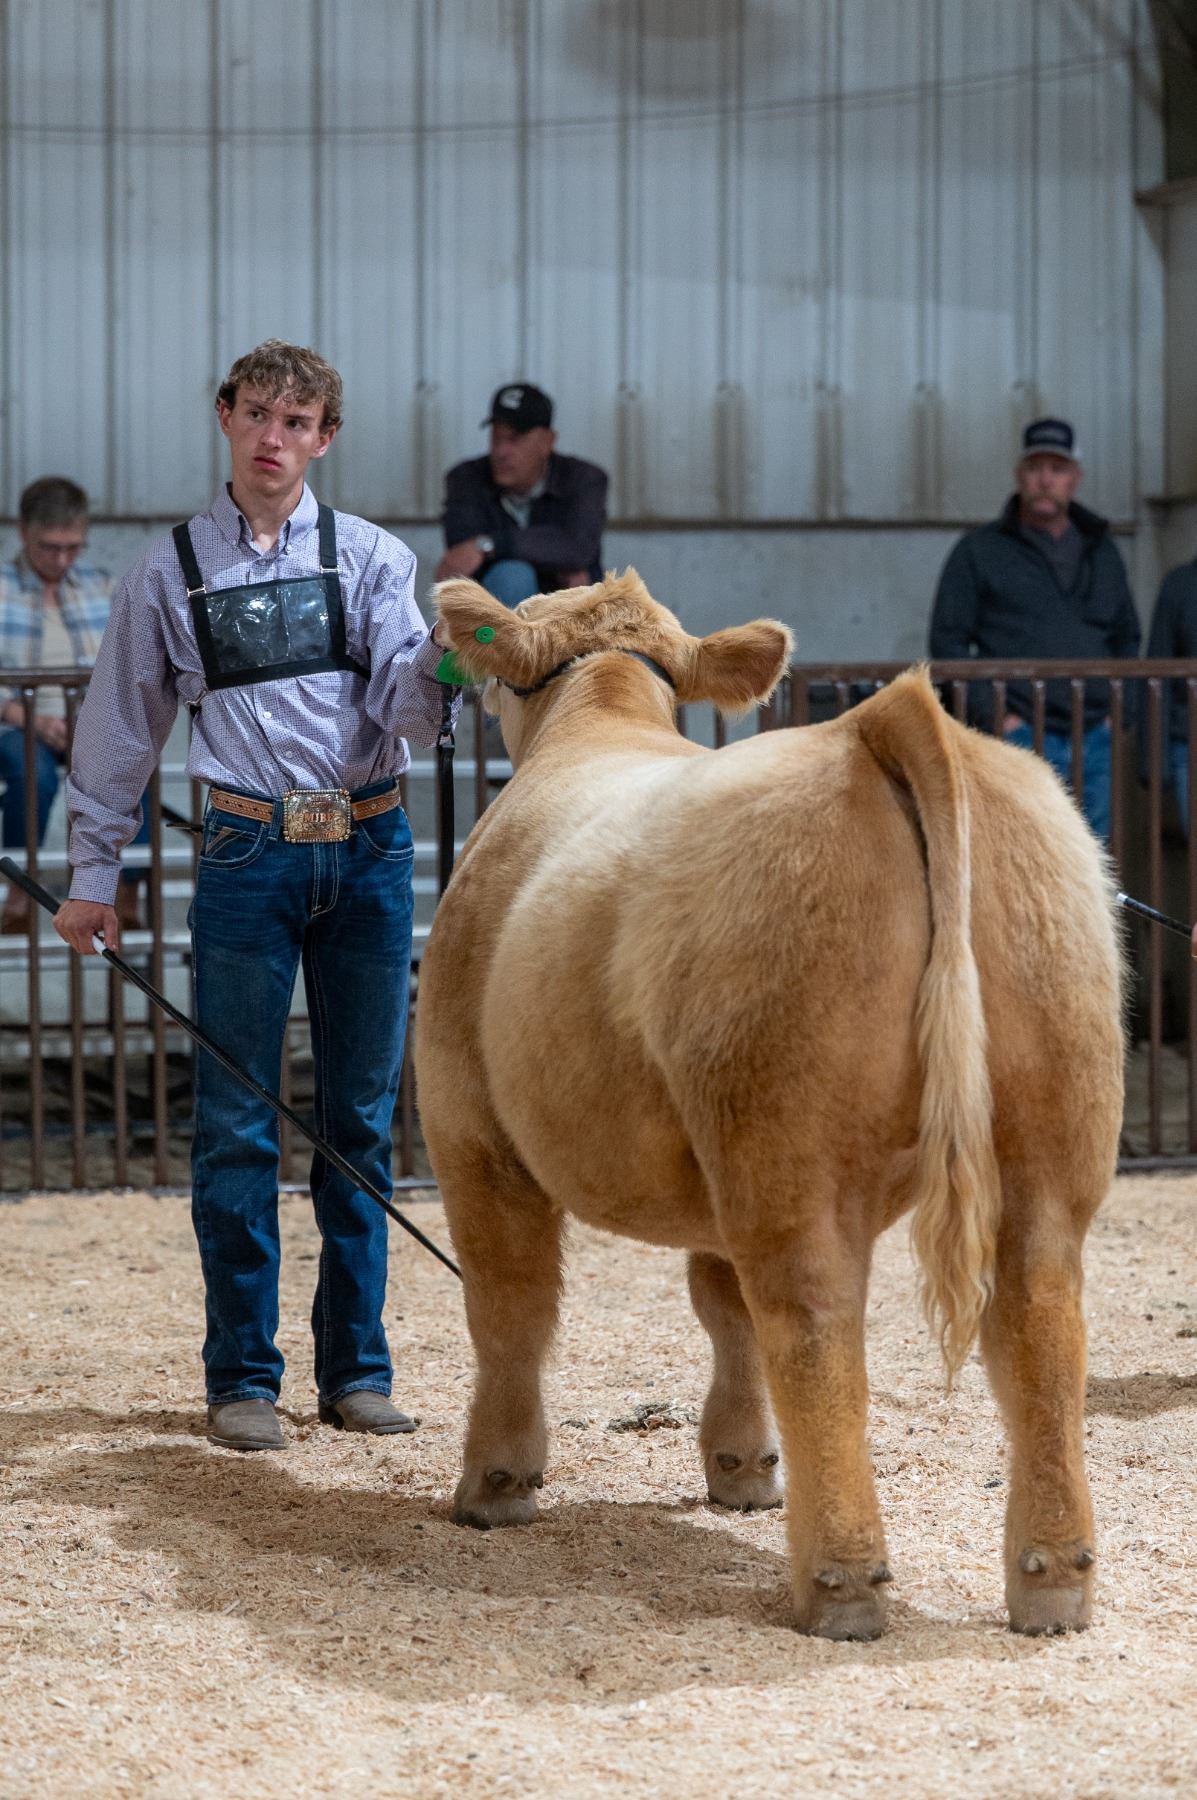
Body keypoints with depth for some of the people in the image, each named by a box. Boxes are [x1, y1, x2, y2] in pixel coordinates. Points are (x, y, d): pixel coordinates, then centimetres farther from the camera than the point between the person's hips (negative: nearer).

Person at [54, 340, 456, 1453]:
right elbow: (121, 725, 12)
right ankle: (241, 1379, 7)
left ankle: (355, 1370, 15)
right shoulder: (173, 570, 6)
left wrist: (442, 654, -23)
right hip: (248, 854, -1)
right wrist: (93, 872, 11)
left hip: (367, 855, 1)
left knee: (362, 1117, 6)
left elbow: (404, 712, -2)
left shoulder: (372, 559, 6)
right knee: (235, 1125, -1)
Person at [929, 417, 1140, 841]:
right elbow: (947, 643, -2)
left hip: (1095, 741, 5)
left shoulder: (1101, 551, 15)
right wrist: (993, 716, -11)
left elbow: (1127, 638, 23)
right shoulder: (978, 551, 2)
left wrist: (1118, 710, 8)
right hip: (1022, 740, -5)